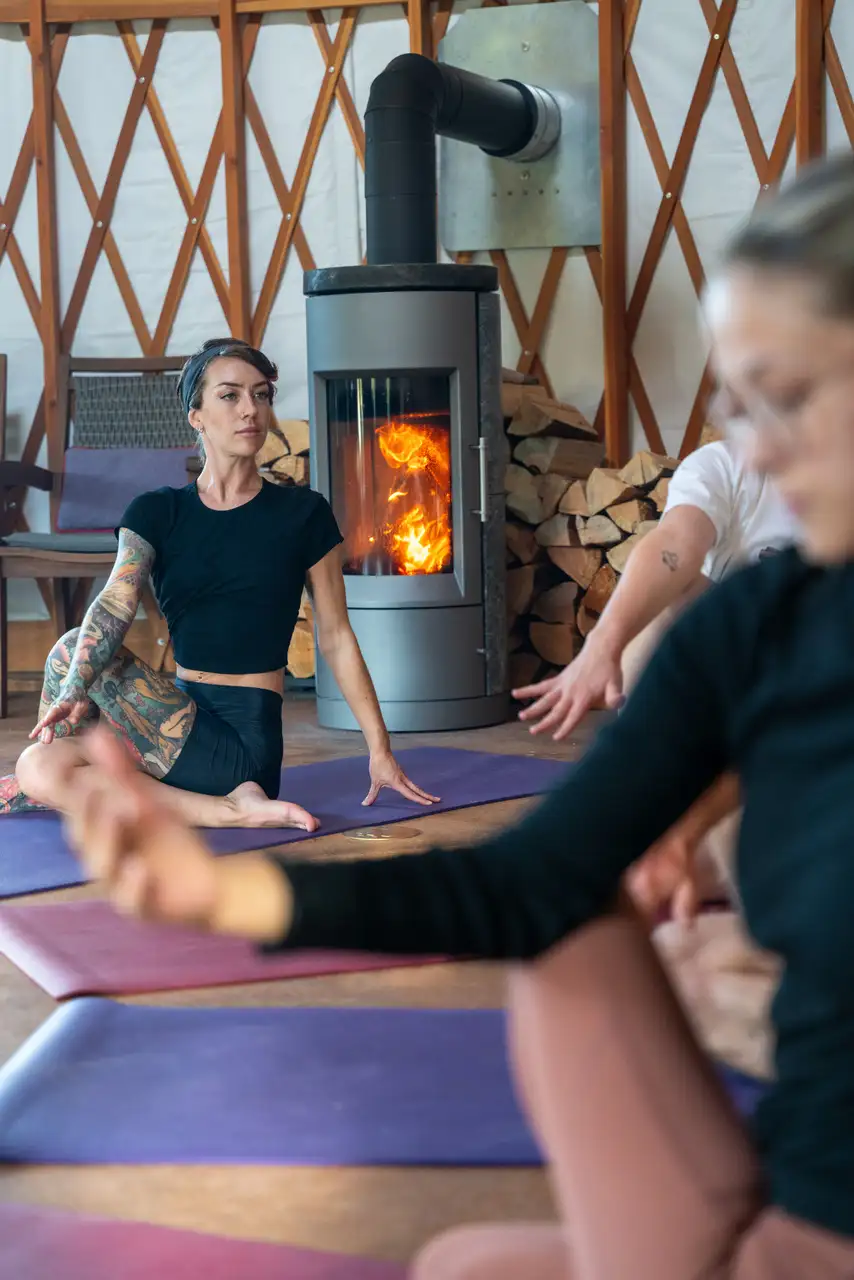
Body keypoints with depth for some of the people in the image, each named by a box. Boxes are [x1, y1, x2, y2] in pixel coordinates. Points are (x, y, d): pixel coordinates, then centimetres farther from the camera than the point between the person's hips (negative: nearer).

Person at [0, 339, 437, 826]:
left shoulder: (303, 515, 0)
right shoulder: (157, 513, 5)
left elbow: (336, 638, 3)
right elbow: (115, 605, -11)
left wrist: (381, 749, 0)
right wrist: (75, 689, -31)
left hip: (245, 743, -4)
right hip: (185, 720, 4)